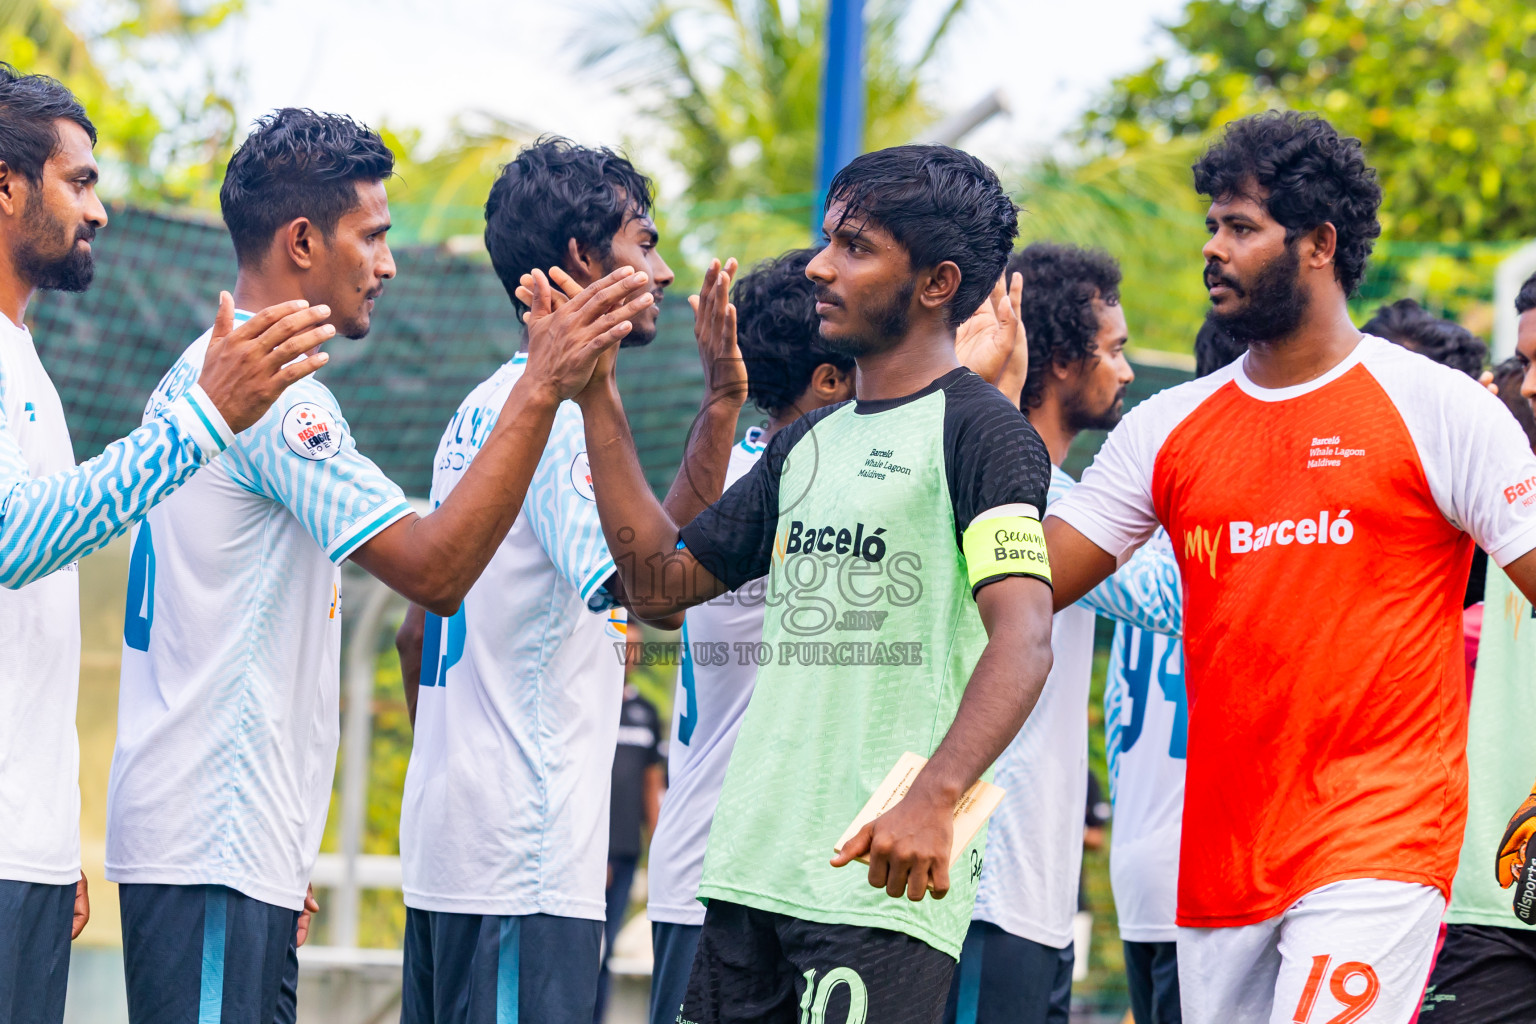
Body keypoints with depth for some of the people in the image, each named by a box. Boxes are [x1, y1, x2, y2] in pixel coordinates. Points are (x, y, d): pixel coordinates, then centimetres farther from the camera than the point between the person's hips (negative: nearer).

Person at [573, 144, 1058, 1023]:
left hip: (883, 880, -8)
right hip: (753, 874, 8)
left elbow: (1023, 640, -19)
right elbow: (662, 580, 21)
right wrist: (597, 397, 16)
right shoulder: (809, 442, 20)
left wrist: (934, 797, -34)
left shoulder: (982, 432, -6)